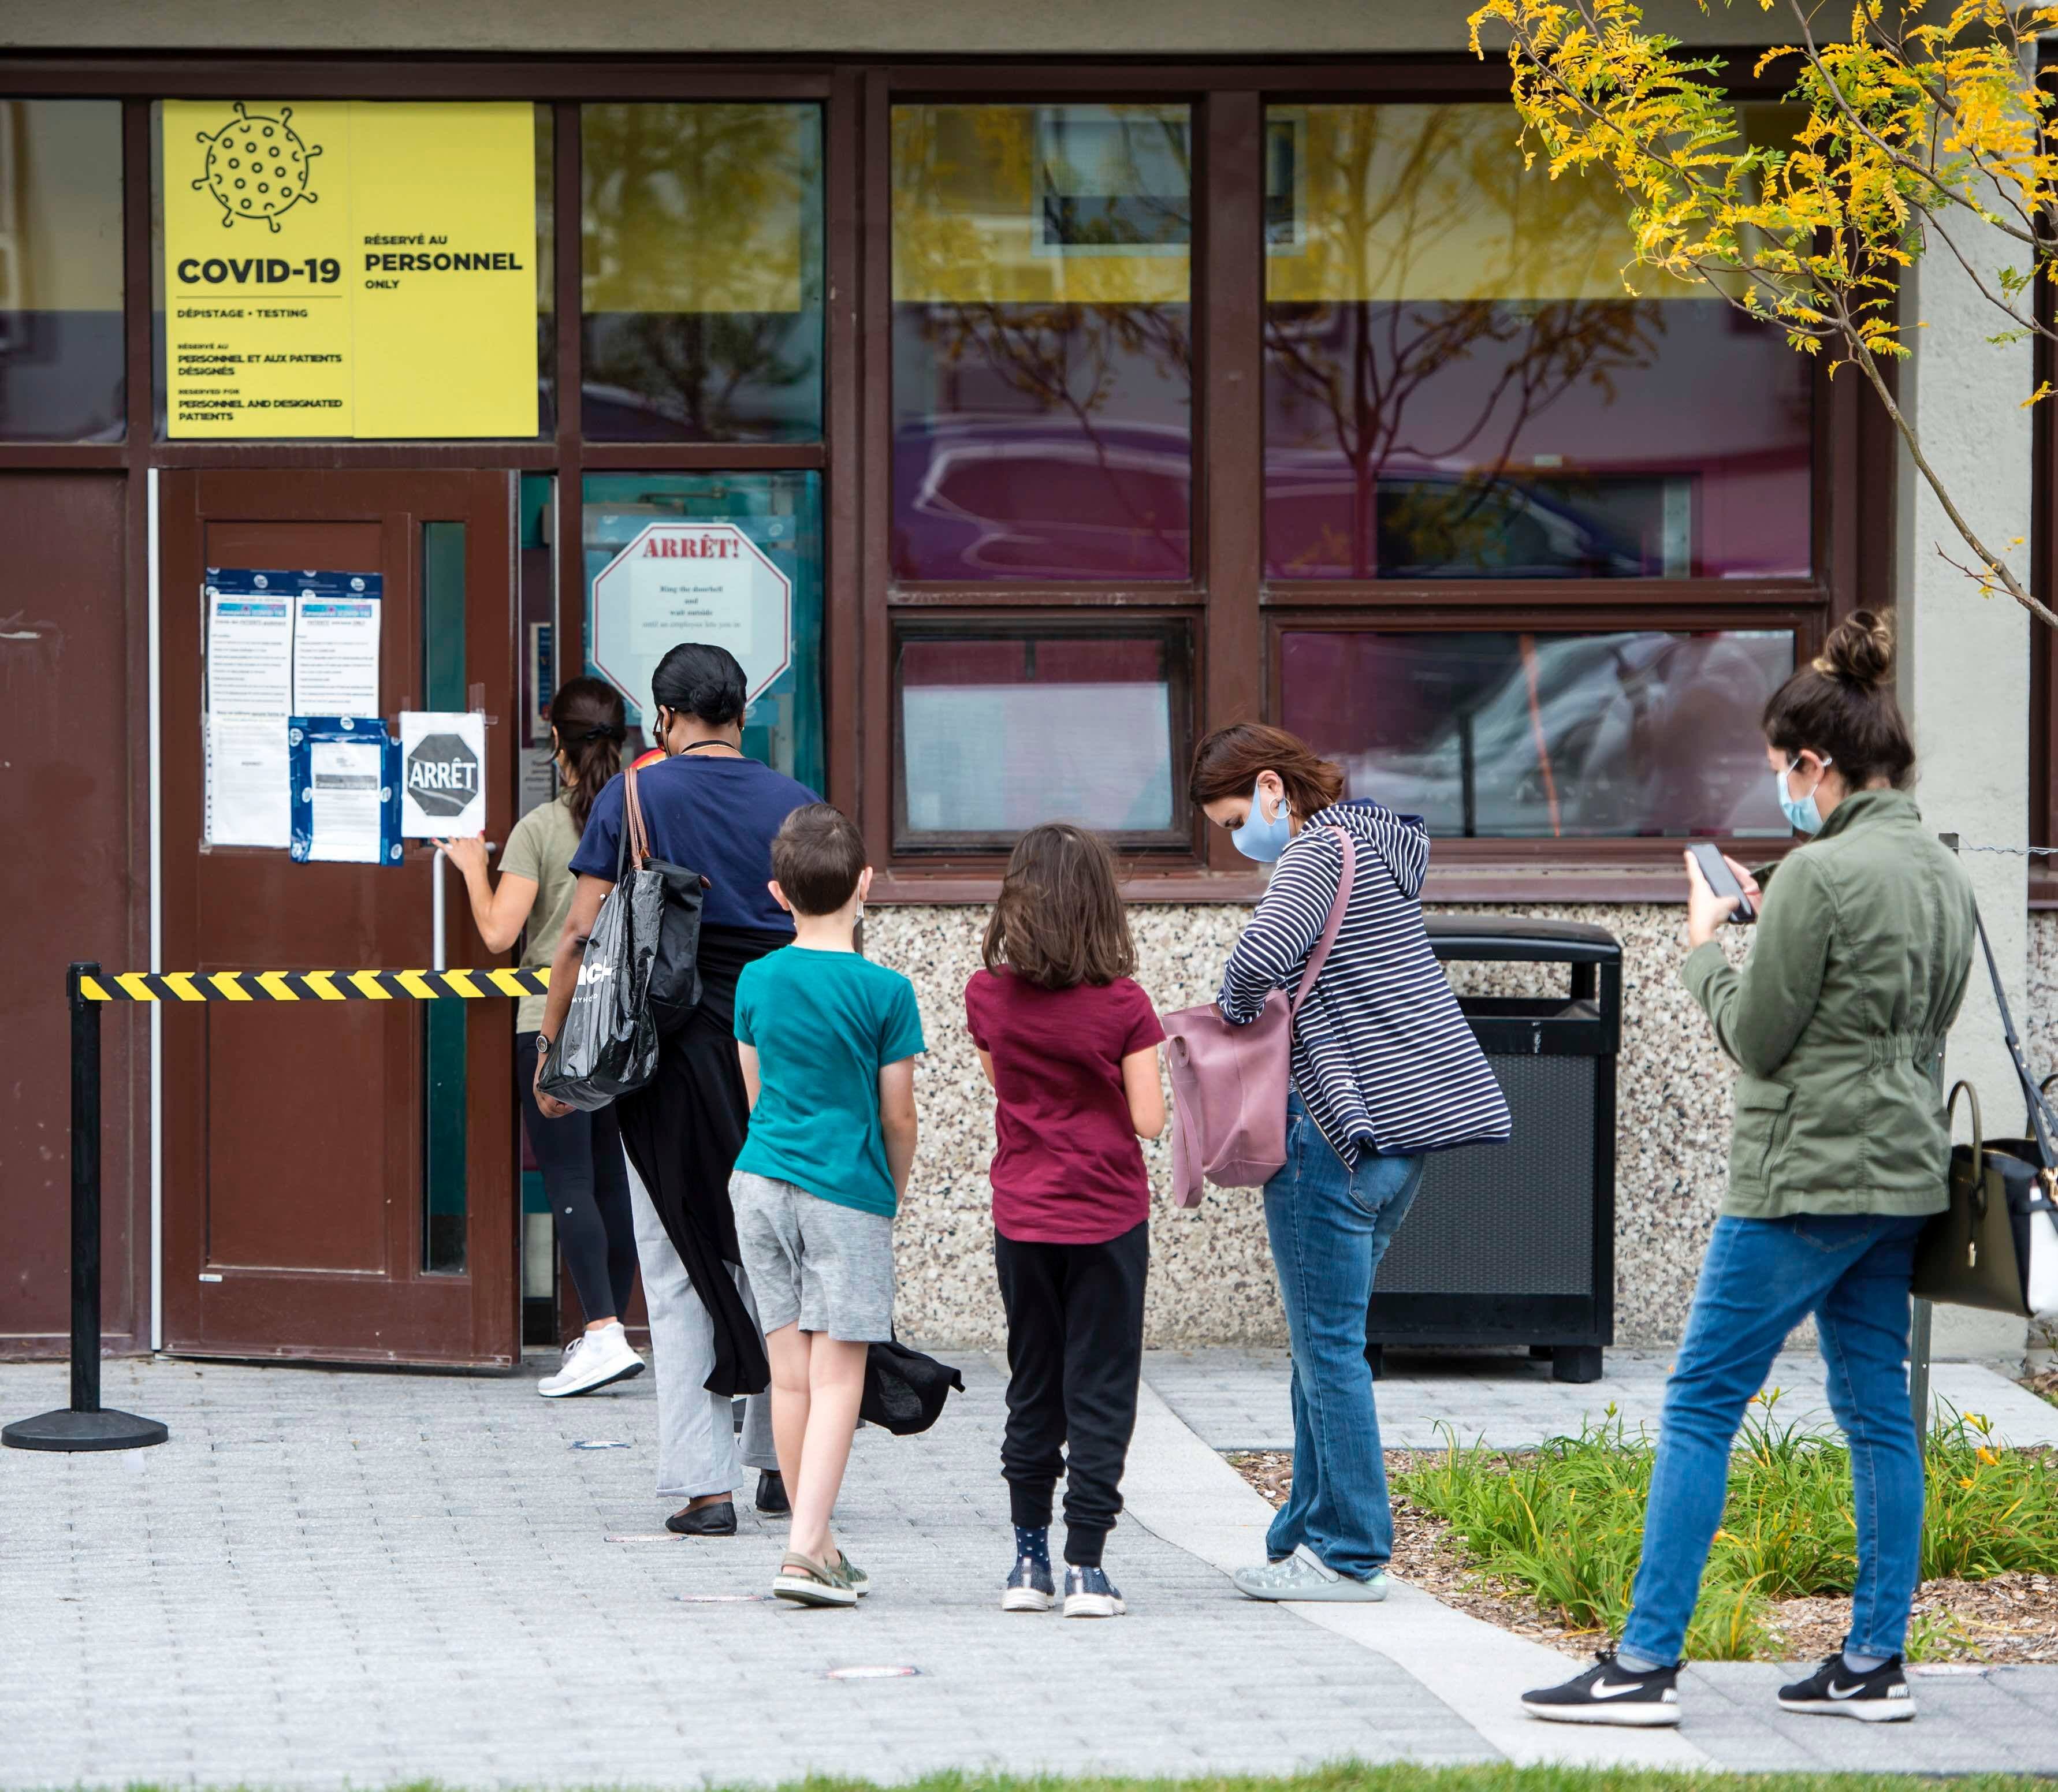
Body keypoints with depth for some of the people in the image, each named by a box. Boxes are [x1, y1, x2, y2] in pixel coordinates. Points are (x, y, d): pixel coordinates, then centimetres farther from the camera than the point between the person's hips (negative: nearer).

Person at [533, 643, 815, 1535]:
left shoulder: (634, 798, -2)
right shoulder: (795, 804, 5)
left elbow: (583, 939, -5)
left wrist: (552, 1049, 2)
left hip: (672, 1055, -2)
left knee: (679, 1269, 2)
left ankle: (703, 1484, -3)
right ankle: (780, 1460, 23)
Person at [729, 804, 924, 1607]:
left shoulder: (757, 982, 3)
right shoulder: (885, 992, -8)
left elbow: (758, 1095, 12)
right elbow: (897, 1118, -3)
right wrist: (893, 1195, 14)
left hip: (762, 1181, 4)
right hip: (848, 1194, -4)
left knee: (791, 1374, 8)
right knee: (838, 1376, -4)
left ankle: (817, 1543, 16)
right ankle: (806, 1549, -14)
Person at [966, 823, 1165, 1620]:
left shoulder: (988, 996, -4)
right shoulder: (1122, 1005, -13)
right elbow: (1149, 1120, -11)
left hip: (1022, 1218, 3)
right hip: (1108, 1217, -3)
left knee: (1032, 1388, 15)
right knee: (1100, 1390, 2)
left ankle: (1030, 1557, 16)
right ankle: (1085, 1566, -2)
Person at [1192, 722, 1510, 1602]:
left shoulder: (1320, 849, -13)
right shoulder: (1375, 845, 17)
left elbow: (1259, 958, -28)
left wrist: (1236, 1011, -8)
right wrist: (1266, 1012, 9)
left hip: (1339, 1128, -10)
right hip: (1406, 1125, 10)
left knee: (1328, 1345, -4)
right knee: (1324, 1341, 15)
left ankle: (1346, 1555, -1)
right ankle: (1308, 1535, 19)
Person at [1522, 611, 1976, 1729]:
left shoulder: (1820, 874, -16)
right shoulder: (1944, 875, 11)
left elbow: (1756, 1040, -13)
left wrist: (1705, 947, 4)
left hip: (1805, 1180, -9)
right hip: (1904, 1177, 9)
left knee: (1699, 1406, -5)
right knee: (1876, 1412, 11)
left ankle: (1645, 1663, -6)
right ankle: (1873, 1663, 12)